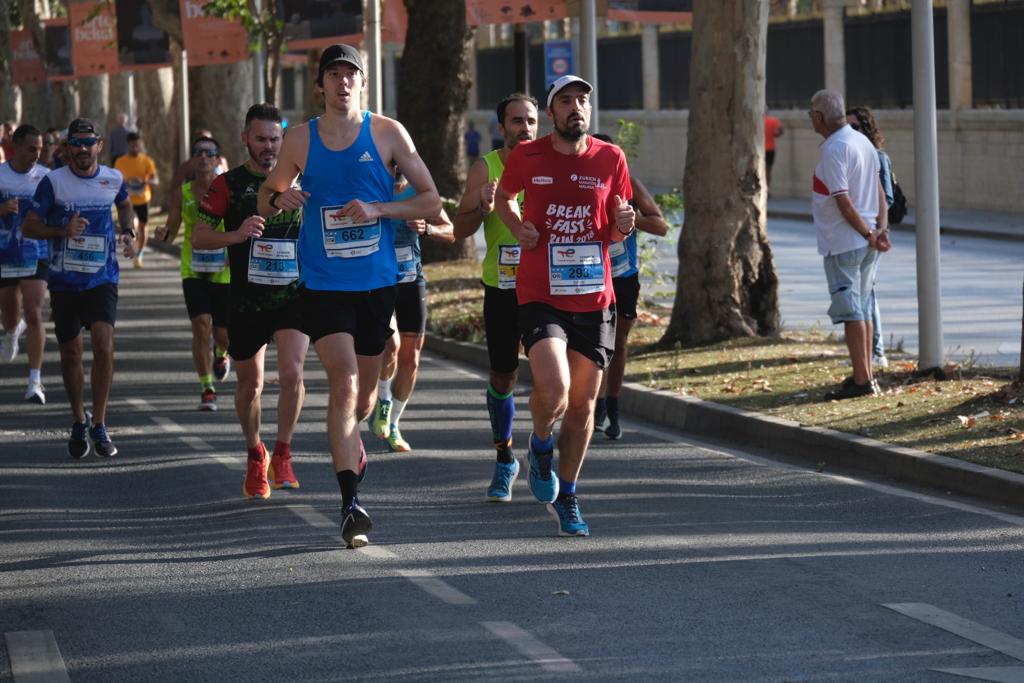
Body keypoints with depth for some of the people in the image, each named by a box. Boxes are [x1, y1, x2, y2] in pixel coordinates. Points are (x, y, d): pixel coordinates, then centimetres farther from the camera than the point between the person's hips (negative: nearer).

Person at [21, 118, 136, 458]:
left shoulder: (113, 179, 2)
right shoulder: (53, 181, -7)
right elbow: (29, 226, -4)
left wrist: (127, 232, 9)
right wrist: (63, 231, -20)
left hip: (102, 279, 0)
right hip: (64, 280, 0)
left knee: (103, 346, -16)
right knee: (70, 353, 7)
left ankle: (99, 425, -6)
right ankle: (79, 421, 27)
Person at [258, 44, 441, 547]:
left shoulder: (387, 134, 0)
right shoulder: (300, 139, 3)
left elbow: (431, 201, 1)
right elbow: (266, 200, 16)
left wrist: (378, 210, -15)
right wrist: (278, 200, -8)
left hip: (377, 281, 2)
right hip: (323, 283, -1)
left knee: (364, 392, 13)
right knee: (343, 382, -18)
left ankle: (349, 440, 49)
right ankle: (350, 503, -21)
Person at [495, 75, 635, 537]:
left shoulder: (610, 159, 3)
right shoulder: (527, 157, -1)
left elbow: (614, 233, 13)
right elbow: (504, 197, 19)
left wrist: (623, 225, -10)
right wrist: (517, 227, -1)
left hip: (594, 299, 3)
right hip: (540, 296, -3)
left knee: (583, 403, 8)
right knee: (553, 389, -22)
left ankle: (566, 498, 25)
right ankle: (541, 446, 12)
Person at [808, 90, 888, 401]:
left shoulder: (833, 150, -17)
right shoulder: (862, 142, 11)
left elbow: (843, 202, -21)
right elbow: (878, 188, 10)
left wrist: (868, 233, -12)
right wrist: (881, 225, 1)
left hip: (843, 243, -9)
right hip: (867, 244, 9)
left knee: (850, 310, -6)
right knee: (862, 308, 16)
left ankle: (861, 380, -8)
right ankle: (865, 376, 20)